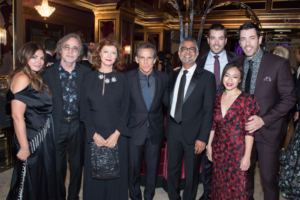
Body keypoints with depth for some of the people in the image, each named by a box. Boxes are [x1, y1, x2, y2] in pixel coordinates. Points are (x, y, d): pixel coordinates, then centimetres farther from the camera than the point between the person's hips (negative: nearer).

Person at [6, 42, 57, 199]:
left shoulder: (35, 79, 11)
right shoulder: (22, 78, -18)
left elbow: (40, 108, 8)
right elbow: (17, 116, -23)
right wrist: (24, 148, -21)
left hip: (43, 138, 9)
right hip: (32, 140, -9)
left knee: (42, 179, 22)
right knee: (29, 182, 9)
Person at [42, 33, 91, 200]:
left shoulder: (86, 72, -2)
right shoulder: (49, 72, -4)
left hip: (78, 125, 1)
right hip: (57, 125, -1)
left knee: (77, 164, 16)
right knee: (58, 165, 13)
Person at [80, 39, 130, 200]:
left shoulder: (121, 79, 3)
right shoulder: (89, 78, 5)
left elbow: (125, 108, 0)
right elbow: (84, 110, 3)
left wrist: (116, 134, -10)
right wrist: (94, 134, -7)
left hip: (117, 136, -1)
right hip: (94, 136, 1)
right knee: (94, 175, 9)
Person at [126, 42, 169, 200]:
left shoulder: (163, 78, -2)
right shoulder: (128, 77, -8)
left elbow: (166, 101, 1)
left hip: (155, 130, 2)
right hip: (135, 129, -1)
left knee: (153, 167, 17)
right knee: (134, 167, 14)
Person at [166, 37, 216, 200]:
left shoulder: (207, 77, -7)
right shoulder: (173, 75, 8)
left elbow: (208, 111, -10)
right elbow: (170, 102, 9)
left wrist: (203, 138, -14)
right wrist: (168, 126, 1)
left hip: (192, 131, -4)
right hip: (173, 129, 4)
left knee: (191, 173, 13)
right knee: (172, 169, 18)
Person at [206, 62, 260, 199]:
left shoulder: (247, 99, -10)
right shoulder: (217, 98, 4)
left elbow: (249, 131, -12)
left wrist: (247, 156, -14)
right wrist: (209, 145, 9)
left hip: (237, 150, -4)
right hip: (218, 150, 4)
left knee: (237, 186, 8)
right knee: (219, 185, 17)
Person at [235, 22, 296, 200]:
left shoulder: (279, 63, -9)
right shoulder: (237, 63, 4)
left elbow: (289, 98, -10)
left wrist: (263, 120, -19)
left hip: (268, 131, -4)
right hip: (244, 129, 4)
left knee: (269, 177, 6)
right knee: (245, 173, 18)